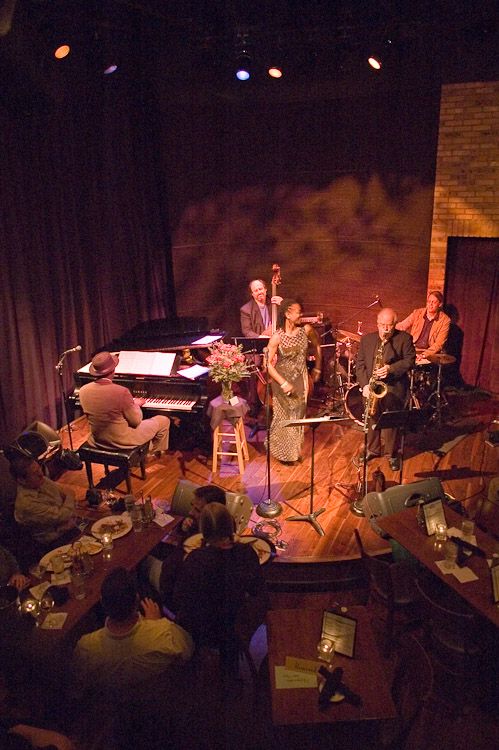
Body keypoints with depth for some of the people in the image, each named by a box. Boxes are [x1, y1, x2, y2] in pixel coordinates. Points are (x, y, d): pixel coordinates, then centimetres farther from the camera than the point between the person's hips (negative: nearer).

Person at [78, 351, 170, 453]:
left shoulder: (83, 391, -10)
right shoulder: (122, 392, -28)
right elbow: (136, 421, -16)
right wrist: (136, 405, 4)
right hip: (122, 441, -6)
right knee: (164, 421, 15)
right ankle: (156, 450, 40)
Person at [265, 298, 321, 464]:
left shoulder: (306, 329, -8)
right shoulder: (277, 337, -20)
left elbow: (317, 346, 12)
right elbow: (268, 364, -17)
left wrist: (317, 368, 11)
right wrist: (283, 383, -22)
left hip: (301, 379, 4)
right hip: (283, 380, -4)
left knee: (298, 415, 14)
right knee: (284, 416, 7)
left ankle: (294, 450, 33)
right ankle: (283, 452, 27)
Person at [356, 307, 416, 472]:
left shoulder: (404, 338, -3)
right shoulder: (367, 339, 5)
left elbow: (410, 360, -7)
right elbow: (360, 364, 4)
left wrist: (390, 369, -21)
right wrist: (364, 384, -8)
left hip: (394, 389, -3)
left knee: (392, 423, 4)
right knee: (371, 420, 15)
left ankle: (392, 454, 22)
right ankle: (373, 449, 35)